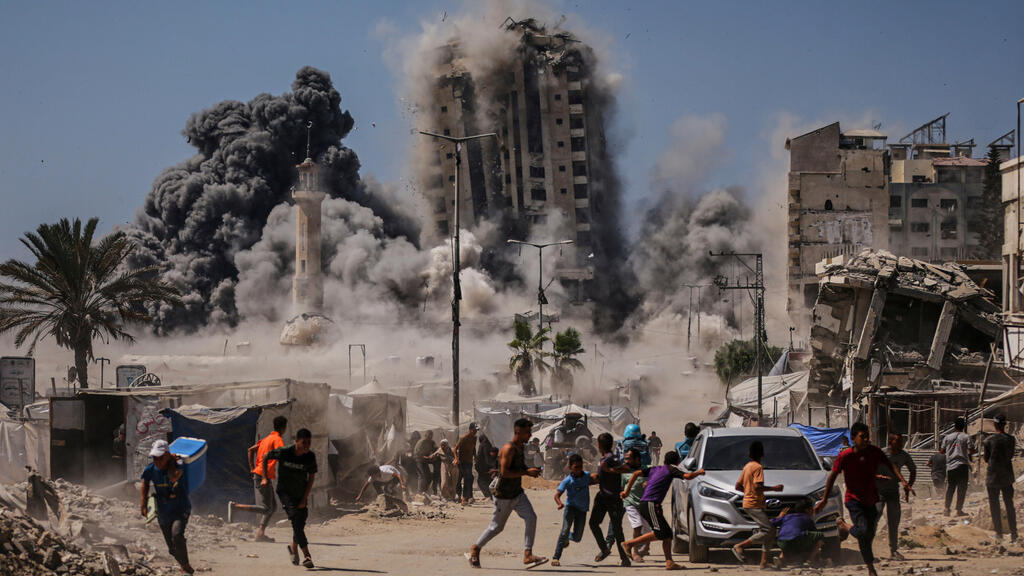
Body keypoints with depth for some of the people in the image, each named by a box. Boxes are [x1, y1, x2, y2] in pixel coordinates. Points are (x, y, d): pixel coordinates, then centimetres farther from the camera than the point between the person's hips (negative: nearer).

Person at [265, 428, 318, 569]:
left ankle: (293, 547, 39)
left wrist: (304, 499, -5)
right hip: (285, 491, -4)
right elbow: (266, 458, -2)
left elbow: (311, 478, -2)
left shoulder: (310, 457, -12)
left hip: (301, 493, 4)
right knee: (295, 517, -21)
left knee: (301, 523, 9)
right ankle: (307, 555, -24)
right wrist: (265, 478, -2)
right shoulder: (284, 452, -19)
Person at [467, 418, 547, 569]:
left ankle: (528, 555, -12)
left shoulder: (522, 447, 8)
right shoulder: (508, 449, -21)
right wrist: (527, 472, -26)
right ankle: (475, 549, 28)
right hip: (503, 496, -8)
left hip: (518, 494, 8)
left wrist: (531, 471, 3)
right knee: (497, 527, 6)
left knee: (531, 517, -12)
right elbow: (505, 472, -28)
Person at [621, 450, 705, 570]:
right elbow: (687, 476, -7)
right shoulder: (671, 469, 2)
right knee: (660, 532, -17)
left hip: (645, 504, 9)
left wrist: (627, 491, 15)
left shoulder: (654, 469, 21)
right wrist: (699, 472, 12)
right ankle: (629, 544, -14)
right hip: (650, 504, -9)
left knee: (667, 533, 6)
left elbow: (636, 474, 13)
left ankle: (669, 562, -1)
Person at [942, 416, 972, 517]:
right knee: (961, 488, 2)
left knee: (950, 487, 12)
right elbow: (970, 450, -10)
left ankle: (947, 509, 12)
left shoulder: (947, 437, 5)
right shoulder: (966, 437, -3)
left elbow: (942, 450, 7)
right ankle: (959, 510, 1)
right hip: (962, 465, -3)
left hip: (950, 465, 3)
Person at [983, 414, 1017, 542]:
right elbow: (1011, 455, 9)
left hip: (993, 476, -3)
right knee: (1009, 504, 11)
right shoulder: (1011, 439, -2)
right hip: (1007, 476, 3)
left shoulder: (989, 440, -11)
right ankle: (1013, 533, 9)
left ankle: (999, 532, 5)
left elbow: (986, 459, -4)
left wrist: (983, 455, 17)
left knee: (994, 505, 6)